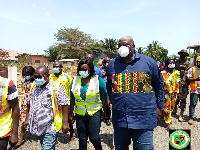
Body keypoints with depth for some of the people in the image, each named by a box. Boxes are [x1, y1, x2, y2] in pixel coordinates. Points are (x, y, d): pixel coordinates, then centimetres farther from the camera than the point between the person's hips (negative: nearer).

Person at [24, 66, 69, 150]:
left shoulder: (57, 87, -12)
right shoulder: (33, 87, 7)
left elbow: (64, 106, -12)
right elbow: (29, 105, 17)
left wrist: (65, 123, -14)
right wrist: (27, 119, 16)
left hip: (50, 127, -6)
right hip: (38, 125, 6)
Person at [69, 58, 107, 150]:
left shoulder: (98, 80, -7)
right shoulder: (75, 80, 1)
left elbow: (104, 96, 0)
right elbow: (72, 98, 7)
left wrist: (104, 111, 1)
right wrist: (71, 113, 10)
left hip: (95, 112, -2)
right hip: (80, 114, 3)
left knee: (94, 137, 1)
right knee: (82, 138, 12)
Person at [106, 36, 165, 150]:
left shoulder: (148, 62, -1)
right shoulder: (112, 64, 7)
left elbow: (159, 86, 6)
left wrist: (159, 106, 5)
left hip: (144, 118, -2)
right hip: (119, 118, 3)